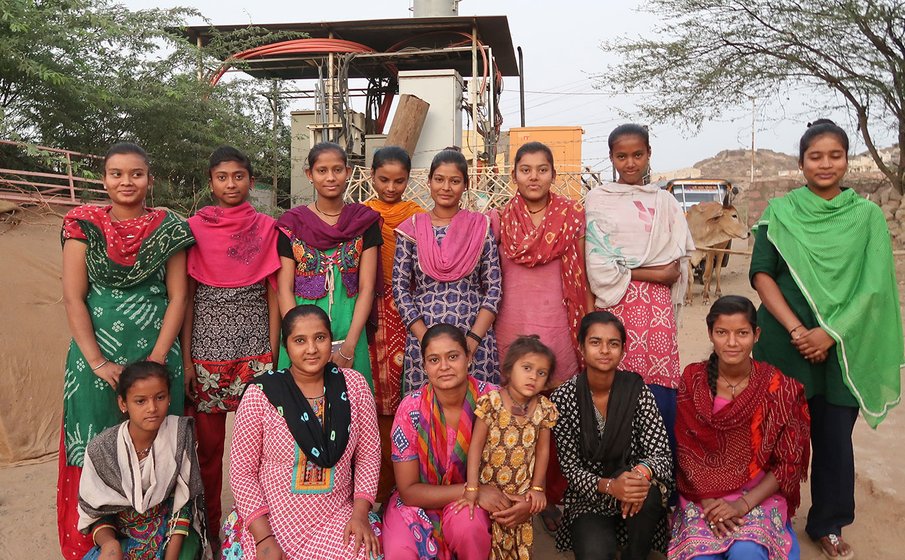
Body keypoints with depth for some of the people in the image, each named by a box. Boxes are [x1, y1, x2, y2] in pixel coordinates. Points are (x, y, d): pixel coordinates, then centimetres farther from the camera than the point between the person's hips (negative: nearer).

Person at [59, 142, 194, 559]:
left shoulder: (168, 228, 3)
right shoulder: (85, 224, 2)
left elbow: (178, 296, 0)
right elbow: (73, 297, -2)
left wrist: (157, 359, -10)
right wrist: (97, 362, -11)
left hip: (156, 354, 0)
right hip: (96, 355, 0)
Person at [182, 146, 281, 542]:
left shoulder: (266, 228, 5)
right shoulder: (195, 227, 3)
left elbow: (272, 293, 5)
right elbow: (187, 296, 3)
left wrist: (273, 352, -1)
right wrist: (186, 358, -2)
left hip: (255, 344, 0)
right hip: (208, 343, 0)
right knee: (208, 442, 6)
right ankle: (209, 528, 23)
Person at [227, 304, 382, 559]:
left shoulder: (354, 384, -2)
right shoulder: (260, 394, -9)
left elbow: (368, 454, 3)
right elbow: (242, 471, -5)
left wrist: (360, 513, -9)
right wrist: (264, 537, -12)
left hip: (337, 518, 2)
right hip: (272, 521, -1)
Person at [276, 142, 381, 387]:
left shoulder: (364, 220, 2)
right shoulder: (292, 223, 2)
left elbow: (367, 287, -3)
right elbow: (285, 289, -1)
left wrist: (349, 346, -11)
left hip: (349, 331, 0)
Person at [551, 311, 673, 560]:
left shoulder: (636, 389, -9)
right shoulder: (563, 397, -11)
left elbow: (661, 455, -12)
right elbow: (570, 467, -10)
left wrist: (643, 472, -36)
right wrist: (609, 486, -30)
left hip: (632, 484, 2)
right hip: (589, 497, -2)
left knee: (647, 488, -33)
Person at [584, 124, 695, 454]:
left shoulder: (664, 201, 15)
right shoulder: (598, 199, 6)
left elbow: (679, 258, 10)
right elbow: (597, 263, -3)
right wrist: (650, 273, -8)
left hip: (657, 303, 2)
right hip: (616, 303, -2)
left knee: (661, 391, -3)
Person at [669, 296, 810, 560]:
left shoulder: (777, 387, -7)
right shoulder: (692, 380, -3)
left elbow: (789, 463, -4)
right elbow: (685, 451, -1)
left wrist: (742, 505, -14)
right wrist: (708, 503, -14)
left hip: (759, 495, -1)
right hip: (702, 495, 1)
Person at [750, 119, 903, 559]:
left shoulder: (867, 215, 3)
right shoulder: (779, 212, 2)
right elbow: (761, 273, -5)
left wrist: (830, 333, -14)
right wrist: (795, 329, -15)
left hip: (842, 346, 1)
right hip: (785, 339, -1)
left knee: (835, 436, 7)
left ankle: (828, 524, 26)